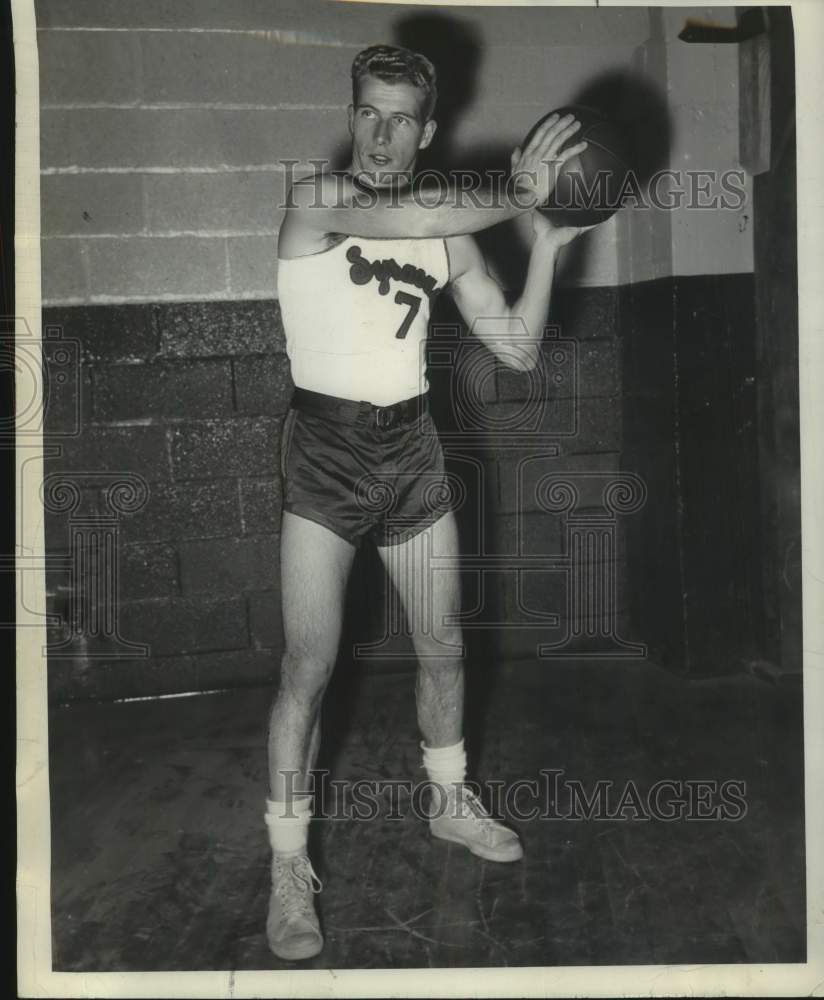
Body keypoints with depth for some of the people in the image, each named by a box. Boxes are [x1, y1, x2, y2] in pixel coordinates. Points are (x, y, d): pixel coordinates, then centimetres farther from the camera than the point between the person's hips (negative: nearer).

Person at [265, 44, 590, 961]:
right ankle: (288, 868, 8)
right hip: (325, 448, -5)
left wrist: (545, 235, -8)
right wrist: (515, 198, -19)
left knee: (442, 648, 14)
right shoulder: (314, 198, -8)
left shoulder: (448, 230, 5)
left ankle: (451, 802, 38)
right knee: (308, 666, -7)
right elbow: (399, 218, -30)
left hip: (412, 447, 5)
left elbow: (518, 349, 1)